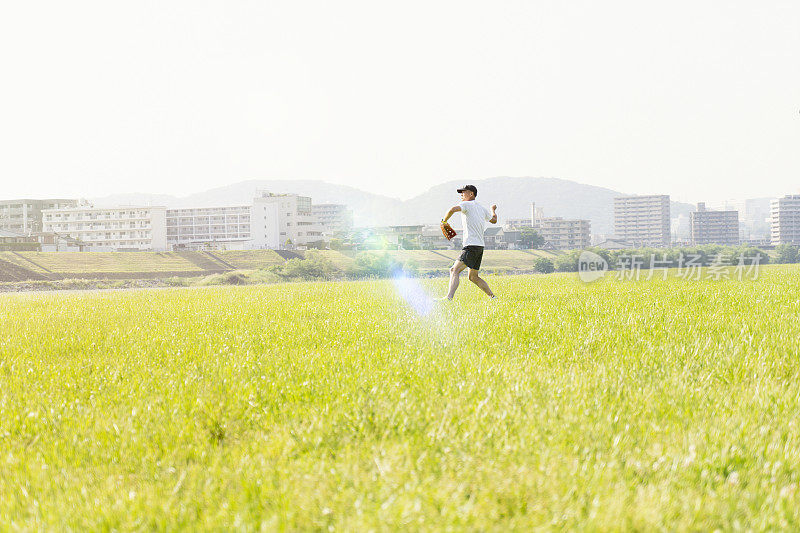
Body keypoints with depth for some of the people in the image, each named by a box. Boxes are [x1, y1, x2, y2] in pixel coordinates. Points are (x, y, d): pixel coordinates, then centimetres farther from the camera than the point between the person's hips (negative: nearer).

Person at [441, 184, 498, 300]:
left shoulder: (467, 205, -4)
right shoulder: (482, 208, 19)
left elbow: (453, 209, -23)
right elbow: (494, 220, 37)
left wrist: (444, 221, -7)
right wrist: (493, 210, 58)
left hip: (471, 246, -9)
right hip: (480, 246, 9)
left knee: (455, 270, -20)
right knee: (473, 277, 19)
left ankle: (449, 298, -36)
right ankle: (492, 296, 19)